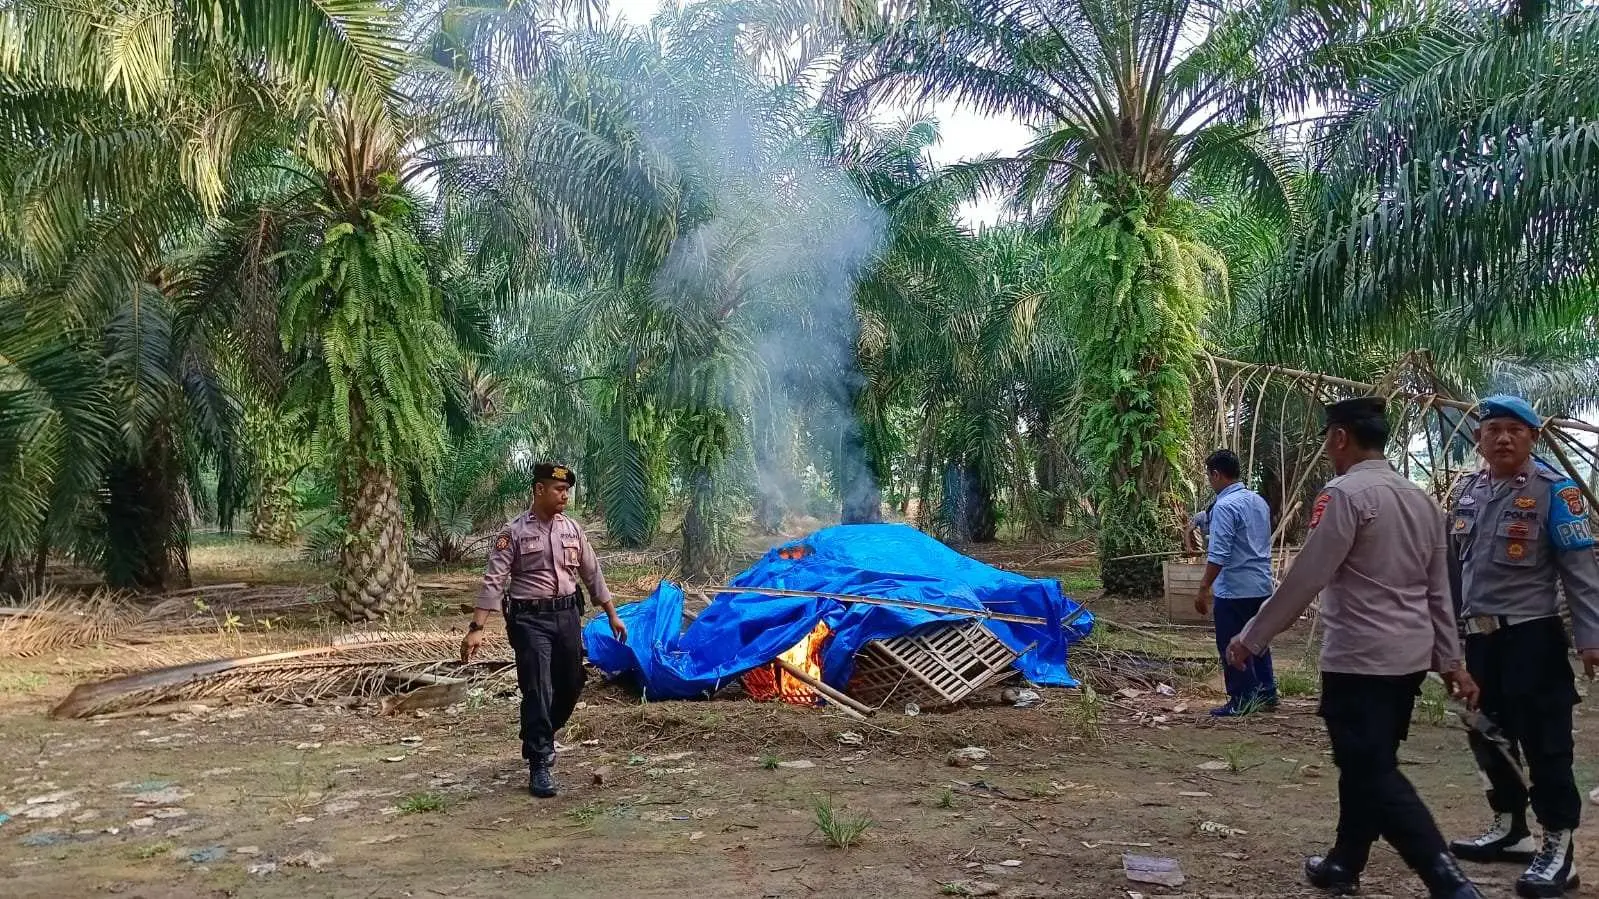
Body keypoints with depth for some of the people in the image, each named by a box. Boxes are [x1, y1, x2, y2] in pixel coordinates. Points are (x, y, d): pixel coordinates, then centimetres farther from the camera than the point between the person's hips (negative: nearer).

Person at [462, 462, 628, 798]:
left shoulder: (572, 529, 7)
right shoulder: (514, 532, -8)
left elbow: (592, 574, 14)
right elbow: (493, 581, -13)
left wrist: (612, 615, 15)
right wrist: (477, 627, -21)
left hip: (568, 615, 5)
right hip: (530, 618, -5)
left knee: (570, 685, 13)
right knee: (537, 690, -9)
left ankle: (539, 739, 38)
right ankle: (540, 764, 1)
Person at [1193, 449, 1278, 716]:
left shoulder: (1225, 506, -18)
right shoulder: (1258, 501, 9)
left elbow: (1218, 555, -22)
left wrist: (1203, 589, -17)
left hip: (1234, 589, -9)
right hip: (1261, 586, 9)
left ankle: (1241, 700, 8)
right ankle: (1266, 692, 27)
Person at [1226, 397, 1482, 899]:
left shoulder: (1346, 494, -15)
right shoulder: (1420, 499, 11)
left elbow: (1304, 578, -18)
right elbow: (1439, 591, 14)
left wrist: (1251, 638, -10)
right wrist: (1450, 660, 19)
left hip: (1360, 660, -9)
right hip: (1410, 657, 9)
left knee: (1374, 774, -3)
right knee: (1368, 763, 19)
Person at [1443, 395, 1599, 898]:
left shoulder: (1553, 492, -8)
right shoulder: (1464, 492, 10)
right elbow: (1451, 565, 15)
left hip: (1532, 635, -7)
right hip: (1479, 636, 7)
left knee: (1543, 741, -2)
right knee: (1487, 735, 15)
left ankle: (1557, 850, 7)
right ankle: (1510, 830, 31)